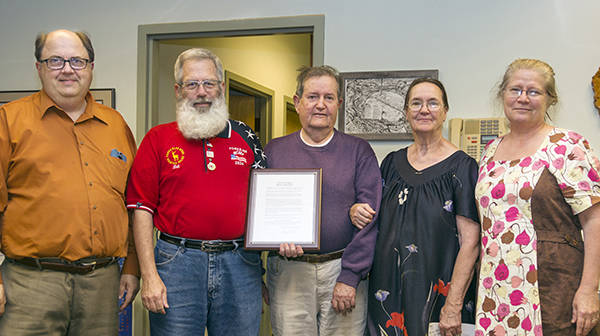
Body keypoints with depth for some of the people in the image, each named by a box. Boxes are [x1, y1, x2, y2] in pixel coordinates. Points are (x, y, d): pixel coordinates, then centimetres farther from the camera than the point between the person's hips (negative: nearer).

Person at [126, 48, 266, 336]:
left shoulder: (246, 137, 10)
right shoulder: (158, 139, 4)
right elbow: (142, 210, 0)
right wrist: (149, 276, -7)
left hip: (240, 267, 2)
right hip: (177, 263, -2)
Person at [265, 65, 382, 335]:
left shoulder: (358, 151, 4)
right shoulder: (274, 151, 8)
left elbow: (370, 217, -3)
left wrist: (349, 277, -11)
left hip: (344, 270, 0)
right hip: (288, 273, 1)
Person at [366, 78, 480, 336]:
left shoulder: (461, 166, -7)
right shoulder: (392, 162, 8)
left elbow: (470, 243, -12)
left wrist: (453, 305, -18)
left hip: (437, 293, -4)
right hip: (387, 291, 4)